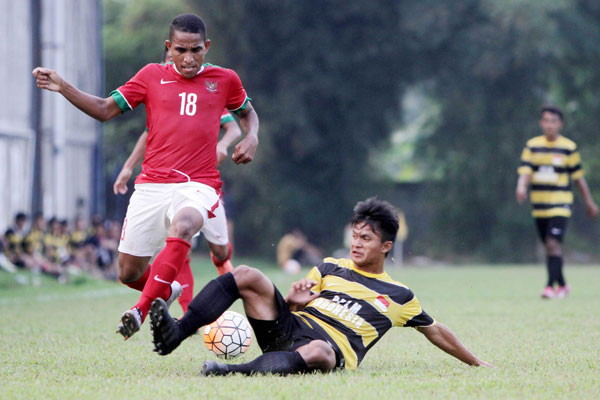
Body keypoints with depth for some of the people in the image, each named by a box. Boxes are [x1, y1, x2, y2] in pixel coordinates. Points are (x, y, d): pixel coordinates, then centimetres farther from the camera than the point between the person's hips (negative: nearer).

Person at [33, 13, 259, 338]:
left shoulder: (224, 80, 9)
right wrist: (64, 89, -1)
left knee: (182, 226, -37)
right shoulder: (151, 76, 9)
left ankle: (141, 310, -41)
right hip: (152, 185, 2)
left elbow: (247, 112, 27)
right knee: (129, 273, 1)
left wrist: (251, 138, 6)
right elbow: (105, 110, 11)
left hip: (199, 184, -2)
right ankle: (167, 291, 36)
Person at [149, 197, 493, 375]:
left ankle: (238, 372, -56)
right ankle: (174, 335, -30)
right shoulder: (330, 268, 24)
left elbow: (435, 331, 27)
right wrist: (292, 301, -3)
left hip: (334, 350, -4)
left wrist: (476, 363, 28)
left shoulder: (400, 297, 18)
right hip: (289, 329, 4)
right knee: (246, 276, -19)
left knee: (318, 351, -44)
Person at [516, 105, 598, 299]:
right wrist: (521, 187, -27)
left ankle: (551, 286, -18)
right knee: (549, 246, 11)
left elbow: (578, 176, 4)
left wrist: (589, 202, 10)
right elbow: (525, 172, -5)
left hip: (560, 204, -4)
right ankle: (562, 285, 26)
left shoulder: (569, 148, -3)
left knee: (553, 243, -17)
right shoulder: (532, 146, 3)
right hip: (539, 205, 4)